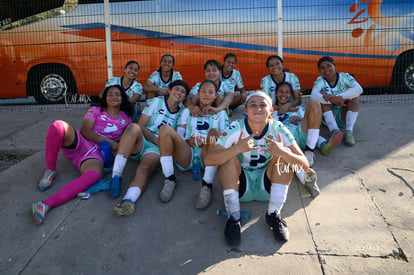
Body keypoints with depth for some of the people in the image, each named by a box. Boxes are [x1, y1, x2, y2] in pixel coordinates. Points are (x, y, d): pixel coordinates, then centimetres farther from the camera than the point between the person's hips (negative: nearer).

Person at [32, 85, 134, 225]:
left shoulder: (126, 118, 24)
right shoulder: (96, 110, 17)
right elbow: (85, 131, 3)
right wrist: (108, 141, -10)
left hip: (96, 153, 0)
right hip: (79, 143, 1)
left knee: (95, 174, -39)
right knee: (59, 125, -33)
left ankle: (46, 204, -49)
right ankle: (50, 171, -14)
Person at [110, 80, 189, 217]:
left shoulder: (182, 112, 16)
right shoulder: (156, 102, 8)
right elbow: (141, 125, -1)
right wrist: (159, 141, -11)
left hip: (156, 149, 0)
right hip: (140, 143, 0)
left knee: (145, 168, -34)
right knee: (134, 127, -35)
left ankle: (129, 200, -63)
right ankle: (116, 176, -40)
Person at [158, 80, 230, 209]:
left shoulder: (221, 114, 24)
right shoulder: (187, 111, 27)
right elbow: (178, 135, 15)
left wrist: (208, 141, -11)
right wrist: (188, 141, -9)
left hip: (207, 156, -1)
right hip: (186, 154, 1)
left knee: (214, 131, -32)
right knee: (165, 128, -22)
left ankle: (207, 184, -36)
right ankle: (170, 179, -23)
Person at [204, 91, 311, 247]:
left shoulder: (278, 129, -14)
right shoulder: (236, 128, -17)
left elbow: (305, 166, -19)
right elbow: (208, 160, -28)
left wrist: (283, 152, -39)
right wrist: (237, 148, -43)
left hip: (267, 186, 1)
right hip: (240, 186, -1)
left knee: (285, 154, -20)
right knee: (229, 156, -26)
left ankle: (273, 215, -15)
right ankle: (233, 218, -23)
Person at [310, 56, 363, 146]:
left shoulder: (344, 77, -9)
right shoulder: (320, 80, -7)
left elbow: (359, 89, -28)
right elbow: (313, 95, -28)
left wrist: (338, 97, -41)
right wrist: (332, 100, -42)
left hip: (345, 116, 0)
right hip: (329, 118, 0)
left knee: (354, 94, -20)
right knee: (322, 95, -21)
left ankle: (349, 131, -30)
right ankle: (334, 131, -34)